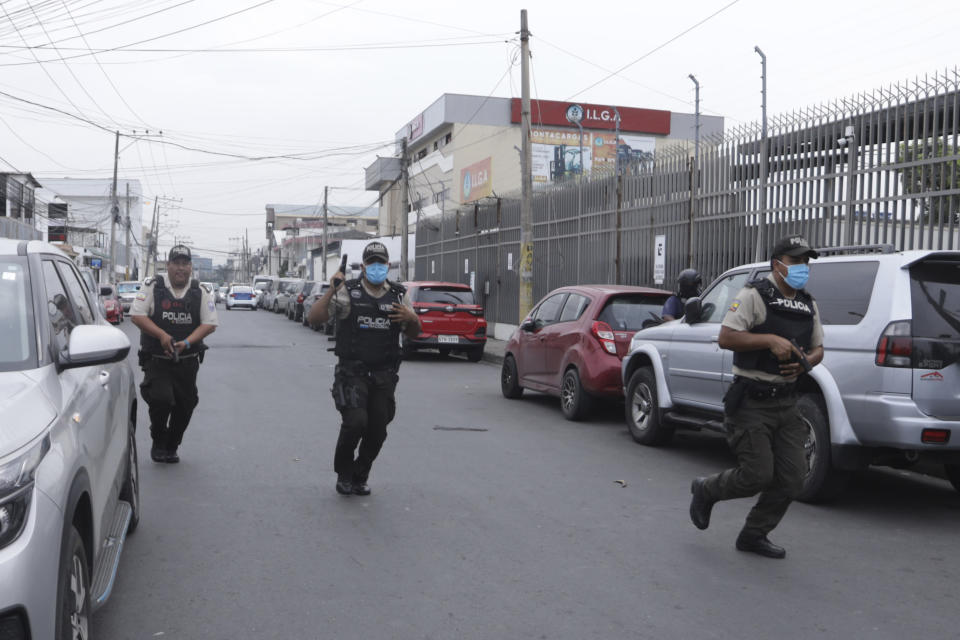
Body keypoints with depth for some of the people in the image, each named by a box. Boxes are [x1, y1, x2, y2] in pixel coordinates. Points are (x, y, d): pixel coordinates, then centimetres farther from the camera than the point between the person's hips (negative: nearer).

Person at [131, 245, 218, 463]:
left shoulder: (201, 293, 5)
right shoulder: (152, 287, 0)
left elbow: (210, 324, 0)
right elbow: (137, 315, -5)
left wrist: (186, 342, -15)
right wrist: (162, 335, -18)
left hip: (187, 361, 2)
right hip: (156, 360, -2)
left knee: (185, 405, 4)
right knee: (160, 398, -17)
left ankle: (171, 447, 26)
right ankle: (158, 443, 8)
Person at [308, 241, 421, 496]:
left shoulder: (399, 295, 10)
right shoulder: (348, 291, -2)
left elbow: (414, 333, 16)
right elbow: (314, 318, -9)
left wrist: (411, 318, -7)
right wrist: (331, 291, -21)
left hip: (384, 376, 4)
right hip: (352, 372, -4)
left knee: (378, 430, 3)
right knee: (356, 422, -19)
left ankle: (360, 477, 25)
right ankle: (343, 473, 6)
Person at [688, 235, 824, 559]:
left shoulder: (808, 305, 14)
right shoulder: (754, 295, -8)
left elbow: (818, 349, 21)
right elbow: (725, 338, -16)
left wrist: (805, 362, -1)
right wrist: (770, 340, -22)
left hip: (786, 402, 7)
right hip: (752, 401, -7)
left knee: (792, 476, 2)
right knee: (758, 474, -9)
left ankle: (754, 535, 19)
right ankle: (706, 490, 20)